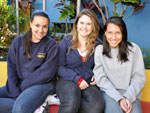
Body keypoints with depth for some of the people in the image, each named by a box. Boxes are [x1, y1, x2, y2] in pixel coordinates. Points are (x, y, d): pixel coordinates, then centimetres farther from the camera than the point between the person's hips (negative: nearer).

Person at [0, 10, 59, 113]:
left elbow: (47, 72, -10)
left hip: (42, 84, -5)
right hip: (18, 84, 5)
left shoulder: (52, 45, -2)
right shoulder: (18, 41, 7)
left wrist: (23, 86, -12)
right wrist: (15, 93, -11)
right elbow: (11, 68, 2)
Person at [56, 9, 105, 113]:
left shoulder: (97, 45, 9)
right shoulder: (66, 42, 3)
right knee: (71, 103, -37)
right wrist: (77, 79, -12)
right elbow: (59, 67, 0)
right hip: (67, 81, -3)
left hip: (88, 83, 3)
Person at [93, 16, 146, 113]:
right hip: (109, 92, 0)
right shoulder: (99, 50, 0)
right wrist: (119, 98, -13)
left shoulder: (134, 49, 0)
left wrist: (128, 97, -13)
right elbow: (100, 78, -3)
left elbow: (139, 77, 0)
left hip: (130, 94, 1)